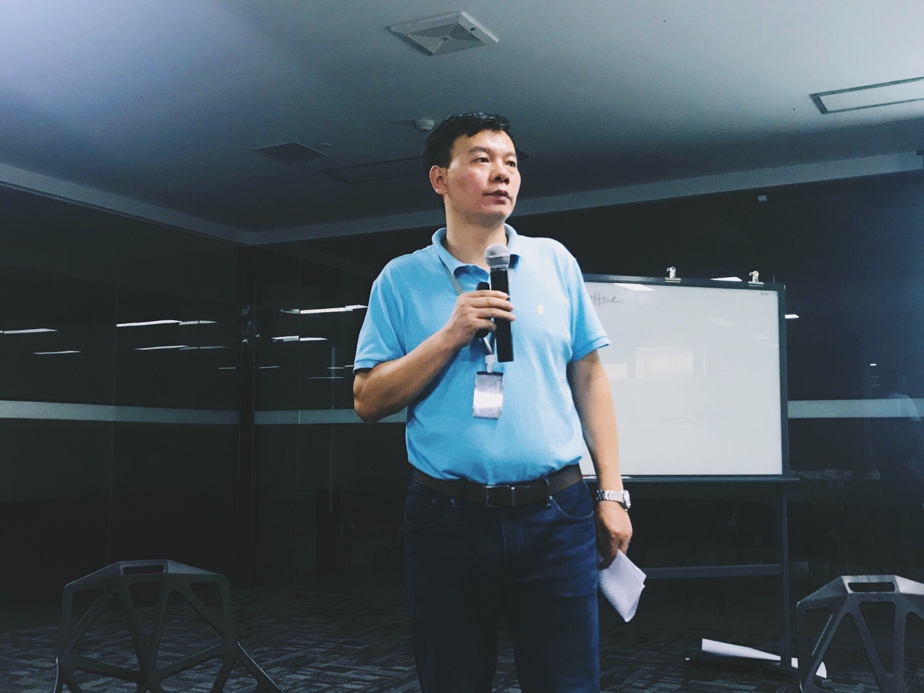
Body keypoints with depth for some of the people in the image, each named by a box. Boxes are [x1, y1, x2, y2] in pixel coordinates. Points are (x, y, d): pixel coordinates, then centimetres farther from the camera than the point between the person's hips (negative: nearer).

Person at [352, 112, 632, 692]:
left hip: (555, 515, 1)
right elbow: (369, 401, -1)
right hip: (449, 519, 0)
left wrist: (613, 492, 3)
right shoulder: (402, 279, 3)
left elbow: (589, 378, 9)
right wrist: (452, 334, -13)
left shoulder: (554, 261, 7)